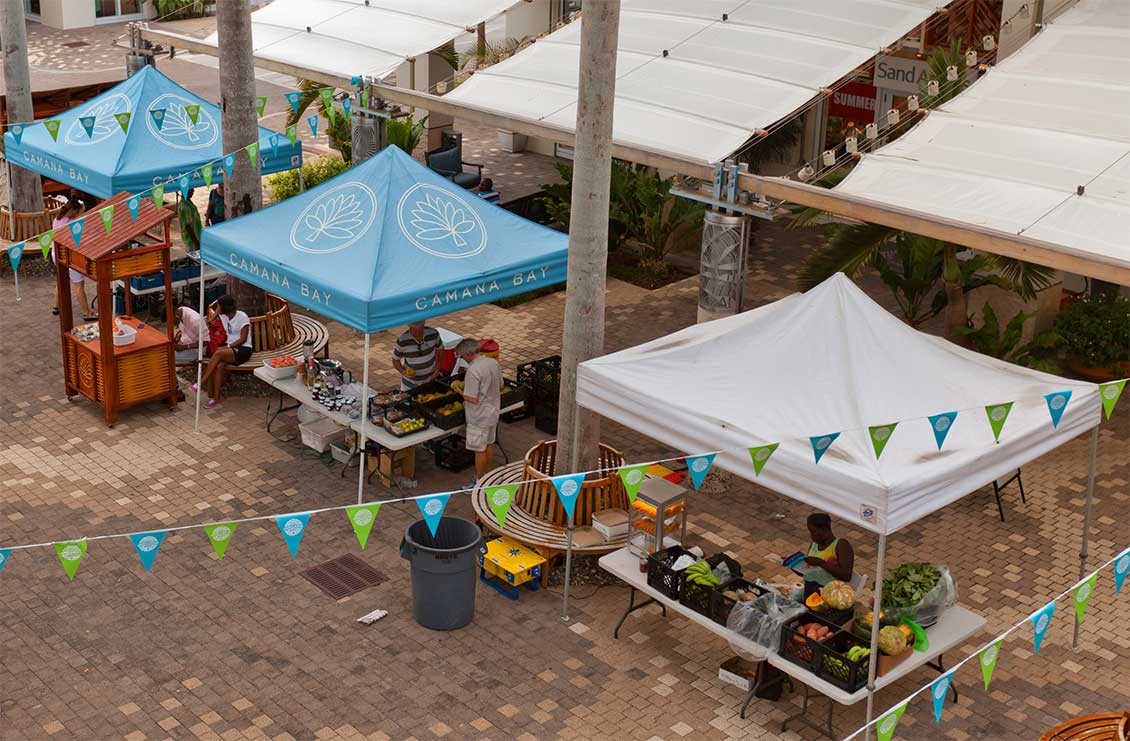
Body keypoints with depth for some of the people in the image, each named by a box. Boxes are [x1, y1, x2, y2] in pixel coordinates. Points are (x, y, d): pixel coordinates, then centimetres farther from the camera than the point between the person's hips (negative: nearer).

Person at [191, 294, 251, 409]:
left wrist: (228, 346, -20)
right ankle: (215, 398, -28)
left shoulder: (242, 317, -10)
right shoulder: (223, 316, 10)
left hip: (243, 349, -6)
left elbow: (243, 339, -13)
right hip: (229, 347, 6)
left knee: (218, 353, -32)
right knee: (218, 366, -27)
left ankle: (201, 383, -24)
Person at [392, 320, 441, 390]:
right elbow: (395, 360, -6)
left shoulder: (433, 334, -14)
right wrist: (403, 371, -23)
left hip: (430, 380, 2)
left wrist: (438, 366, -6)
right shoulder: (402, 340, -20)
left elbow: (440, 348, 6)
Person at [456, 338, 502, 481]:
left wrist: (459, 390, -8)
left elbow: (472, 399, -25)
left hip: (479, 417, -8)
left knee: (479, 450, 5)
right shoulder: (494, 362, -2)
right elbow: (500, 385, 11)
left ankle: (479, 483, 17)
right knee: (488, 446, 20)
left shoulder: (473, 370, -27)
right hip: (493, 413, 8)